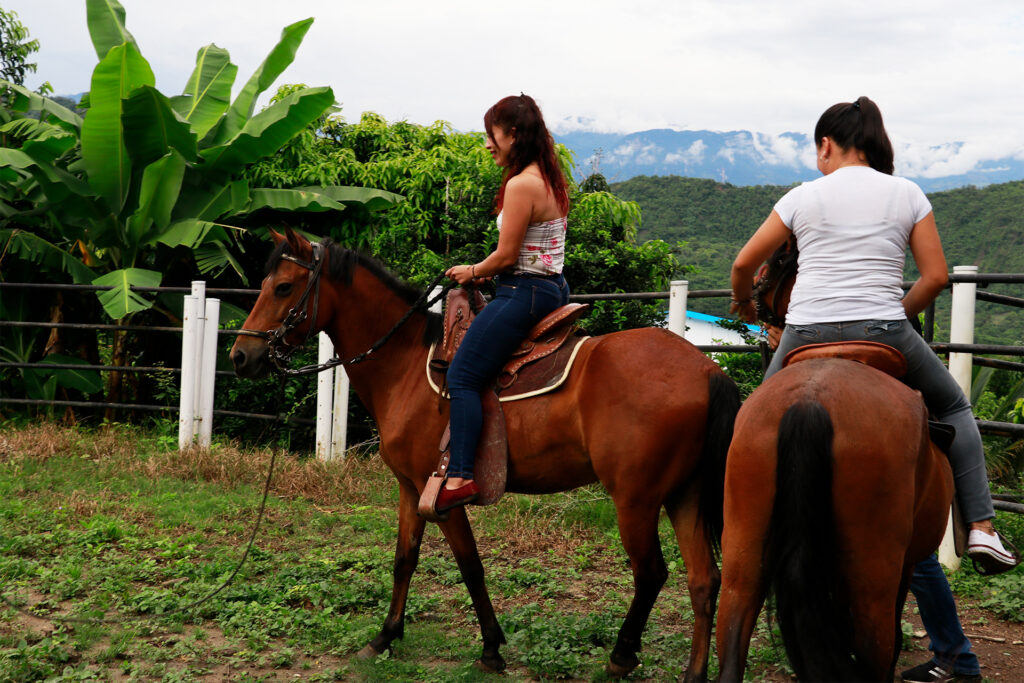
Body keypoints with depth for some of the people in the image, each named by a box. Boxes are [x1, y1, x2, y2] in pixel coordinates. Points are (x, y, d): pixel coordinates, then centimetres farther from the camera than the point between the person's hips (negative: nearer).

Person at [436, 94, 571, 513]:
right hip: (552, 287, 11)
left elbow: (507, 255, -18)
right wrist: (488, 272, 16)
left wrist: (473, 272, 0)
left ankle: (460, 476, -19)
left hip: (524, 292, -11)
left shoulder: (521, 185, -18)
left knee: (462, 376, -12)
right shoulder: (551, 180, 13)